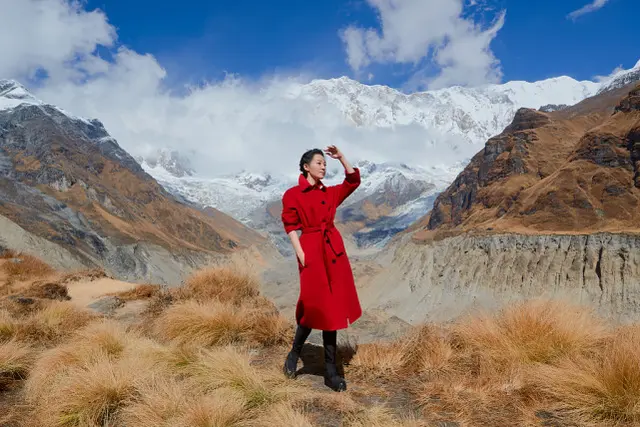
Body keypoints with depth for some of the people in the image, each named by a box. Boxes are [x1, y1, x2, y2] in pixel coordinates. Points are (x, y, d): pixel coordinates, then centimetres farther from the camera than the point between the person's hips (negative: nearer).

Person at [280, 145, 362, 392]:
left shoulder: (331, 193, 14)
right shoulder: (292, 195, -2)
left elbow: (353, 180, 18)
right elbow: (290, 226, -5)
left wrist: (341, 157, 9)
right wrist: (301, 255, -14)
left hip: (334, 251, 5)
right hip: (312, 252, -5)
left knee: (332, 309, 6)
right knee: (315, 307, -4)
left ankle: (331, 372, 14)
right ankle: (294, 354, 24)